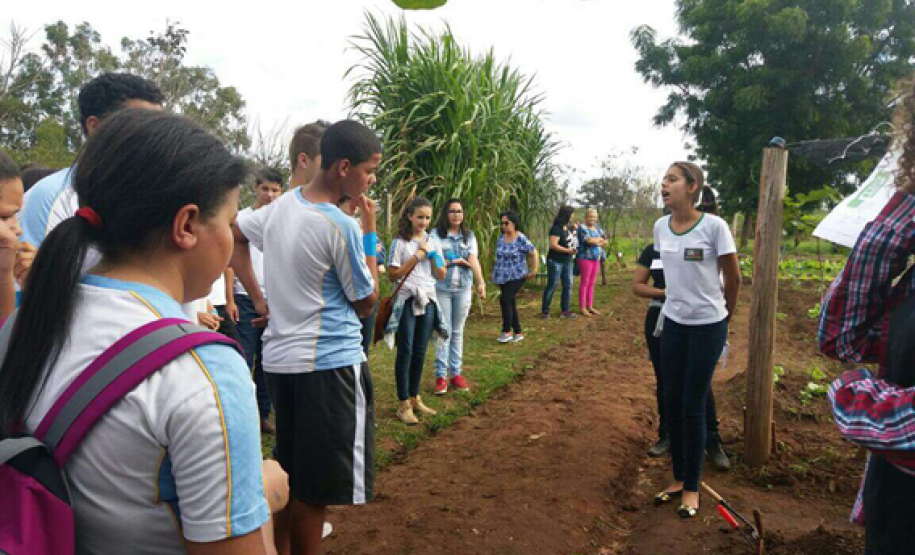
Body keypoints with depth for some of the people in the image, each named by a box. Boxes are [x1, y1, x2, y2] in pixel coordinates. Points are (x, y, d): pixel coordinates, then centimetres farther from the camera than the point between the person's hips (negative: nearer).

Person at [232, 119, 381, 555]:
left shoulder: (282, 205, 5)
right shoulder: (342, 226, -18)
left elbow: (232, 235, 20)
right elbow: (366, 304, -8)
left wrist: (260, 300, 14)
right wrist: (370, 231, -5)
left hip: (279, 357, 8)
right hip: (329, 363, -8)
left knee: (290, 474, 22)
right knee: (317, 487, 5)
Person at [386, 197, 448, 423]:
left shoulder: (434, 242, 11)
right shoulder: (400, 242, -3)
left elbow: (442, 275, 7)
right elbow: (392, 275, -8)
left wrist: (430, 253, -4)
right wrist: (416, 257, -12)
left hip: (427, 301, 4)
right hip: (407, 301, -4)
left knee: (420, 352, 10)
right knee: (405, 351, -4)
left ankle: (414, 398, 22)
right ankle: (403, 404, 4)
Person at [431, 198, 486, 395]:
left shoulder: (469, 236, 7)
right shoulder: (436, 234, -1)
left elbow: (474, 261, -5)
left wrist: (481, 283, -19)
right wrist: (459, 261, -7)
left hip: (463, 289, 3)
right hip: (441, 289, -3)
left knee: (458, 332, 9)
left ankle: (455, 373, 17)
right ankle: (441, 376, 4)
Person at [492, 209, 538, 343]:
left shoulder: (521, 239, -11)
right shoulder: (501, 238, 7)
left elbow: (533, 253, -9)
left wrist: (533, 271, -11)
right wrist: (496, 269, 16)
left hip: (516, 276, -6)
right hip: (502, 277, 6)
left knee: (505, 299, -19)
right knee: (511, 303, 9)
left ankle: (507, 331, -6)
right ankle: (518, 333, 18)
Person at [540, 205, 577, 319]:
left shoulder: (567, 227, 9)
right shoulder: (556, 229, -17)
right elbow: (553, 245, -25)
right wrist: (568, 250, -19)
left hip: (567, 261, 8)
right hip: (555, 261, -8)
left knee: (568, 285, 7)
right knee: (552, 286, -2)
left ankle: (565, 310, 13)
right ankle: (545, 311, 8)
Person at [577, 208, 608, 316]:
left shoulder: (597, 228, 17)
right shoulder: (582, 227, -6)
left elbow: (605, 242, 10)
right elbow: (589, 240, -21)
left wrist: (595, 241, -7)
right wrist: (599, 239, -3)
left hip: (596, 259, 7)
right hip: (586, 258, -7)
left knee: (592, 283, 9)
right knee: (584, 282, -5)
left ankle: (590, 306, 13)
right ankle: (582, 307, -1)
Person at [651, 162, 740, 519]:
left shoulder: (714, 226, -15)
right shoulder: (661, 227, 1)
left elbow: (733, 279, -4)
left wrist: (724, 314, 8)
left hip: (708, 326, -5)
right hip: (673, 322, 5)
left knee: (693, 408, 1)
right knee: (672, 404, 10)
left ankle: (691, 488, 18)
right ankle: (678, 479, 27)